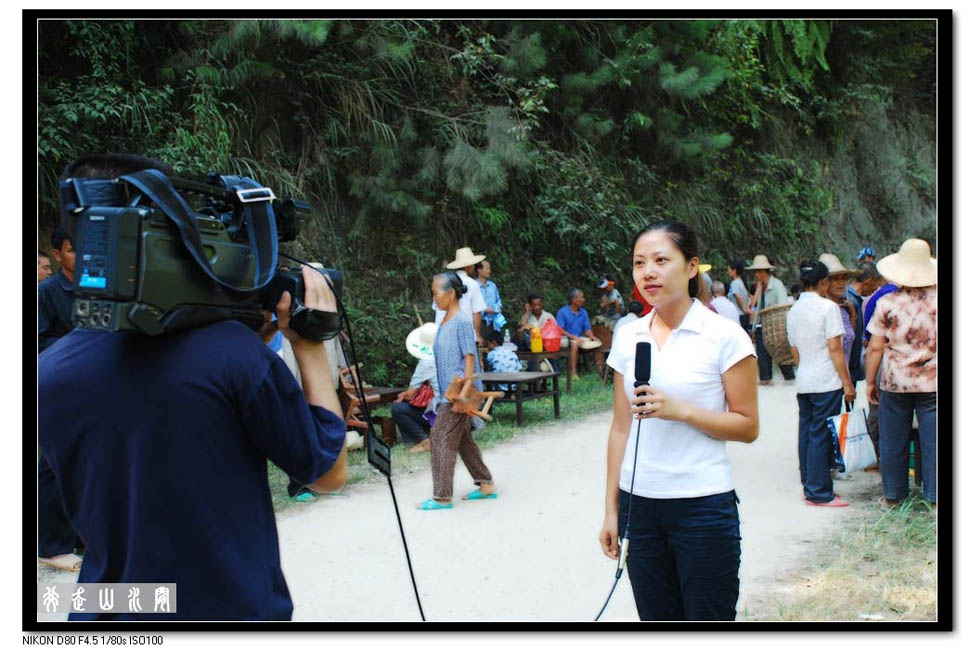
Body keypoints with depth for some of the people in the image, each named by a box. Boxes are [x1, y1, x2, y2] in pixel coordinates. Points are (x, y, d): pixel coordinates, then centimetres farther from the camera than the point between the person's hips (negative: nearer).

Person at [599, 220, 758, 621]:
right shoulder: (628, 338, 6)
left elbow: (748, 427, -6)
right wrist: (611, 510, 9)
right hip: (639, 505, 4)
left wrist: (681, 410, -19)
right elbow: (620, 429, 10)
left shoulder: (724, 336, -7)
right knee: (656, 616, 12)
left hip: (704, 505, -4)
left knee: (708, 616, 2)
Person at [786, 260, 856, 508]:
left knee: (806, 433, 11)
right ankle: (819, 492, -1)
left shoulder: (793, 311, 10)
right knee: (822, 436, -4)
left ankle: (809, 487, 17)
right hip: (827, 382, -7)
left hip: (803, 382, 7)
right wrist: (847, 383, -10)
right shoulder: (828, 307, -10)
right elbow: (835, 349, -14)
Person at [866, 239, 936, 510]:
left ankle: (893, 495, 19)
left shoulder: (886, 303, -6)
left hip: (895, 383, 0)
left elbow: (875, 348, -4)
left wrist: (870, 381, 5)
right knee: (933, 440, 6)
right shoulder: (937, 300, -5)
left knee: (893, 441, 11)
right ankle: (934, 496, 8)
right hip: (932, 384, 0)